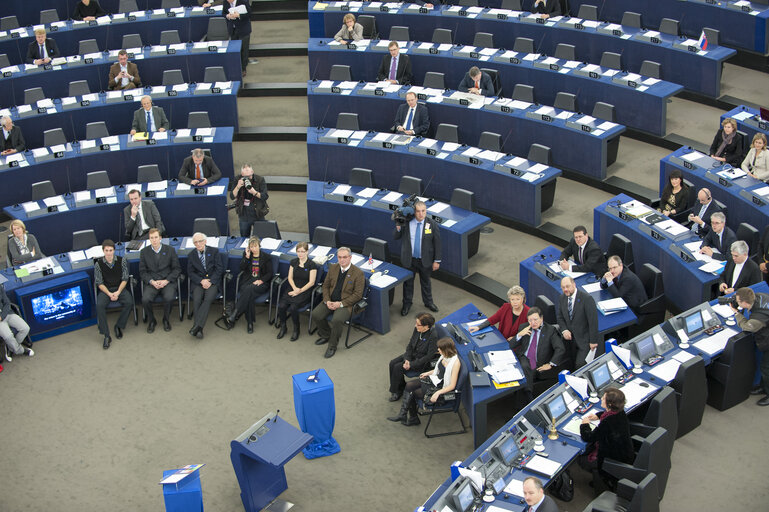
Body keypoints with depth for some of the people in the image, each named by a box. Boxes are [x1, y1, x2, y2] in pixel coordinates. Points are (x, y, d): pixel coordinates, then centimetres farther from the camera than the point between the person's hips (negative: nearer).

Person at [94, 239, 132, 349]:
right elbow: (99, 283, -3)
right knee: (99, 306, -30)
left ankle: (119, 326, -7)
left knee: (129, 302, -29)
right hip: (105, 290, -1)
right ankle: (106, 336, -26)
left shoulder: (122, 261, -3)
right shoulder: (98, 264, -4)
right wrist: (109, 294, -18)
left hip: (120, 288, 1)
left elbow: (125, 279, -2)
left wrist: (118, 292, -17)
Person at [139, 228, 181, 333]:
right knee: (145, 300, -28)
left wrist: (166, 281, -10)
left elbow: (177, 269, 4)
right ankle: (151, 321, 1)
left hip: (167, 281, -1)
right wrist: (152, 281, -12)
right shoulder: (144, 252, 5)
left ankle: (166, 319, -1)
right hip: (151, 282, 1)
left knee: (169, 298, -31)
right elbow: (142, 272, 6)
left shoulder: (170, 250, 3)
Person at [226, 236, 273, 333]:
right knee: (249, 297, -33)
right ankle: (250, 323, -33)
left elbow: (269, 273, 3)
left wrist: (261, 280, -13)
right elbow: (242, 268, 4)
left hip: (262, 282, -2)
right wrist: (247, 257, -6)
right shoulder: (246, 254, 15)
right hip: (248, 280, 2)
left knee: (248, 289, -36)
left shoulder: (267, 257, 8)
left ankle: (234, 316, -40)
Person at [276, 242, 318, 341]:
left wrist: (299, 291, -14)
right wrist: (295, 288, -9)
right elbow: (290, 278, 10)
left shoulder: (312, 265, -6)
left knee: (293, 307, -29)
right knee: (281, 306, -22)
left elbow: (311, 282, -6)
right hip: (292, 288, 4)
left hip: (305, 290, -4)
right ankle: (283, 327, 2)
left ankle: (296, 329, -5)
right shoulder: (293, 262, 9)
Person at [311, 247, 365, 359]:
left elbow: (357, 295, -12)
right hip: (330, 300, 6)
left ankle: (332, 346, -10)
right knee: (315, 315, -17)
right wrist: (327, 301, -6)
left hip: (346, 303, -5)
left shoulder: (358, 273, -10)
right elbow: (326, 285, 12)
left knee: (337, 320, -33)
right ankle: (326, 335, 12)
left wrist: (340, 303, -18)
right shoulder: (333, 268, 7)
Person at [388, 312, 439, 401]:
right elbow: (410, 345, 2)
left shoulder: (433, 336, -29)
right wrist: (407, 359, -13)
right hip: (413, 354, 8)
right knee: (392, 363, -8)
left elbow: (429, 356, -24)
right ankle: (401, 387, 8)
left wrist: (412, 365, -22)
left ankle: (395, 392, 3)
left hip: (423, 361, -8)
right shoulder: (417, 329, -9)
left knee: (398, 367, -18)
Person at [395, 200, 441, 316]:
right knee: (408, 282, 15)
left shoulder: (432, 224, -12)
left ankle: (428, 302, 42)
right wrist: (398, 228, -23)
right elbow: (395, 237, -1)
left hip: (425, 260, 0)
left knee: (425, 282, 20)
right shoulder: (406, 223, -12)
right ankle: (407, 304, 35)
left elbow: (437, 243, -6)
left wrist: (437, 261, -6)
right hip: (409, 260, 0)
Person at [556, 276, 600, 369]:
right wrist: (564, 330, -8)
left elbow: (593, 321, -15)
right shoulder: (562, 298, 4)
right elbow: (559, 317, 13)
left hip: (585, 339, -6)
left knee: (580, 364, -17)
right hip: (570, 338, 6)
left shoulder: (586, 298, -16)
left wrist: (593, 341, -15)